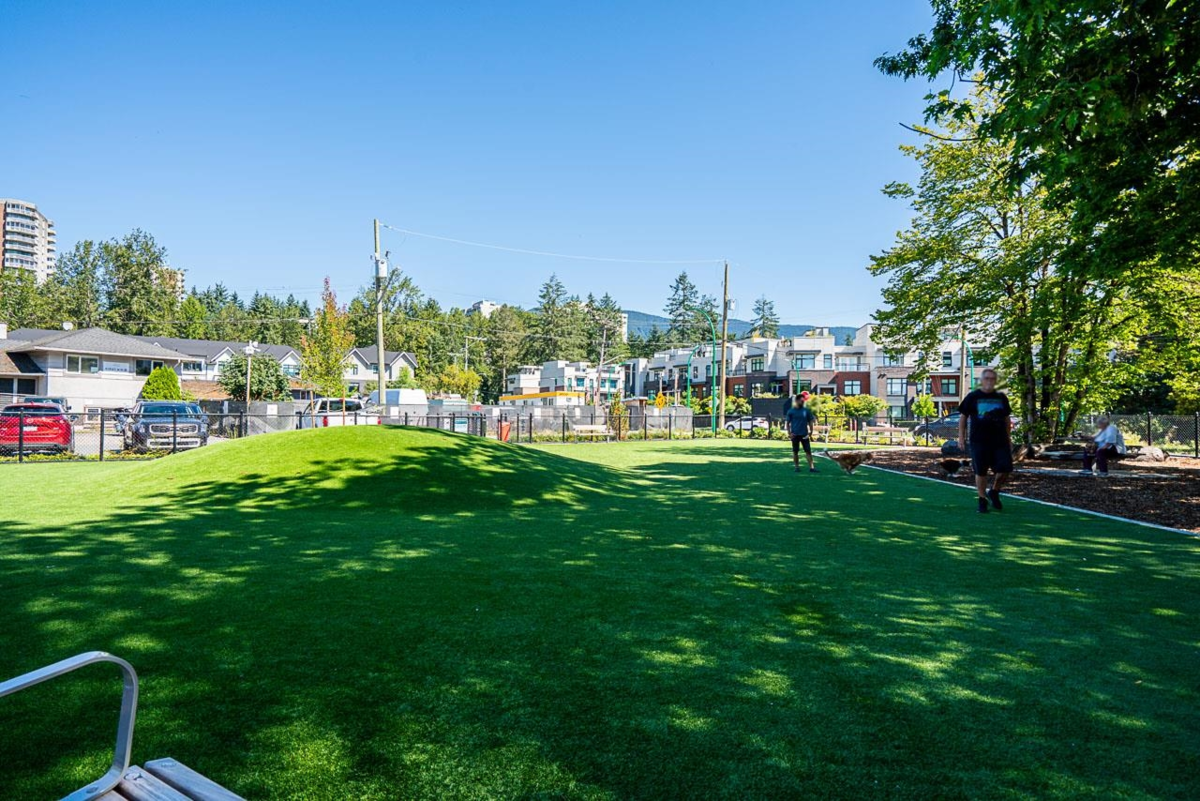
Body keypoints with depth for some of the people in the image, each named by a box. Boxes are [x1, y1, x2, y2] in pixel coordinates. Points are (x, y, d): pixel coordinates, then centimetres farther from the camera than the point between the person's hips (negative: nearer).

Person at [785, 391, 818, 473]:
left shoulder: (807, 410, 3)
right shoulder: (791, 411, 0)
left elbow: (810, 422, 7)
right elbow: (788, 423, 3)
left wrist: (811, 432, -1)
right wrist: (789, 433, -6)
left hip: (804, 434, 1)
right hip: (795, 435, -1)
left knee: (808, 451, -3)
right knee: (795, 451, 6)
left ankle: (811, 467, -4)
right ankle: (797, 467, 16)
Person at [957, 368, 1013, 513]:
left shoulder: (1001, 397, 12)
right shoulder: (972, 397, 2)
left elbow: (1007, 419, 18)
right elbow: (963, 417, 4)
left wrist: (1009, 438, 15)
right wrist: (961, 436, -2)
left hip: (1000, 440, 3)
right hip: (979, 441, -3)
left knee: (1005, 469, -5)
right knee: (981, 472, 1)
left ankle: (994, 492, 21)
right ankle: (982, 500, 15)